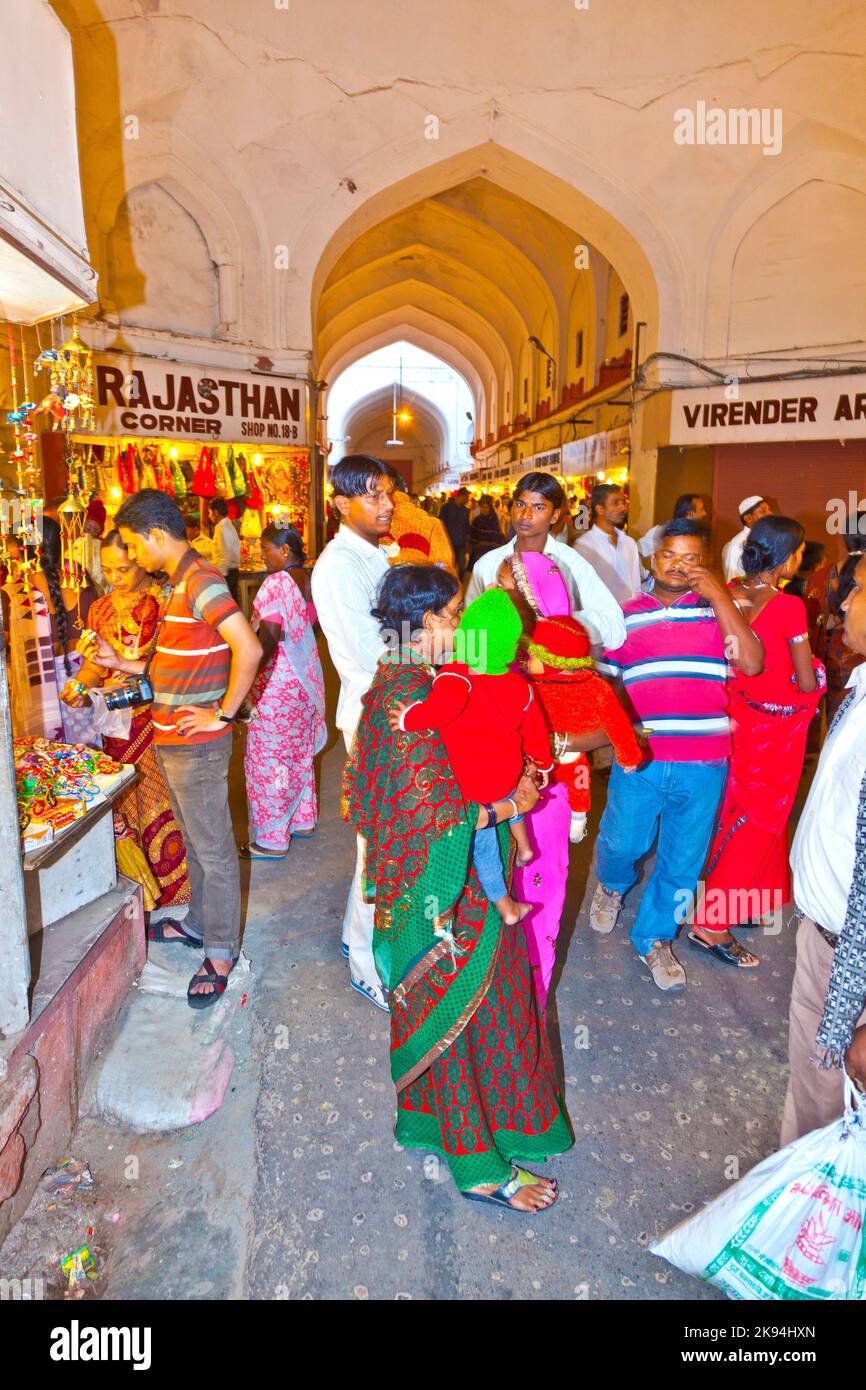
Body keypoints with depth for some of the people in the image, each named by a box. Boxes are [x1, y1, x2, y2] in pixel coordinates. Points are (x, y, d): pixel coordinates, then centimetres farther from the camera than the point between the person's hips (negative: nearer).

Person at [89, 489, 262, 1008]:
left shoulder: (201, 581, -19)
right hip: (171, 741, 10)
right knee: (194, 842, 23)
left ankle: (221, 956, 16)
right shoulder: (178, 583, 12)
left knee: (214, 851, 3)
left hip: (197, 746, -10)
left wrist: (222, 714, -23)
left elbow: (249, 648, -30)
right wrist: (121, 663, 14)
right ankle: (199, 924, 40)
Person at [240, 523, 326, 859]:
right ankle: (302, 819, 34)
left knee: (268, 758, 1)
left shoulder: (276, 583, -18)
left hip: (278, 685, -9)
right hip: (305, 680, 9)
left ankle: (271, 839, 10)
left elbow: (269, 637, -25)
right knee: (299, 754, 20)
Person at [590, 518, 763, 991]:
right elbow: (607, 680, 12)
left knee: (682, 860, 12)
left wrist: (718, 593, -14)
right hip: (639, 758, 0)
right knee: (621, 843, 9)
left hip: (703, 763, 0)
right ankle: (612, 885, 45)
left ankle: (654, 938, 34)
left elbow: (751, 662, -13)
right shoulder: (626, 615, 6)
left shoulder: (717, 609, 3)